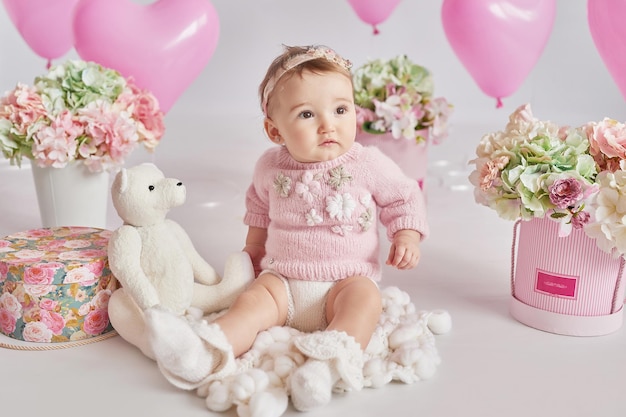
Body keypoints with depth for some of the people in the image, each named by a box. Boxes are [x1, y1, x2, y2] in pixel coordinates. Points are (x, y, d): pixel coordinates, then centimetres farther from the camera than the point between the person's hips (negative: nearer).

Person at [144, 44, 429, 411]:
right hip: (283, 280, 2)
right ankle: (204, 357, -43)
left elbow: (403, 197, 9)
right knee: (253, 300, -24)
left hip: (347, 279, -2)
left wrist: (407, 236, -6)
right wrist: (252, 250, 27)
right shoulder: (271, 167, 3)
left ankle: (327, 365, -54)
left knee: (364, 296, -32)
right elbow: (259, 206, 24)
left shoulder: (368, 164, -6)